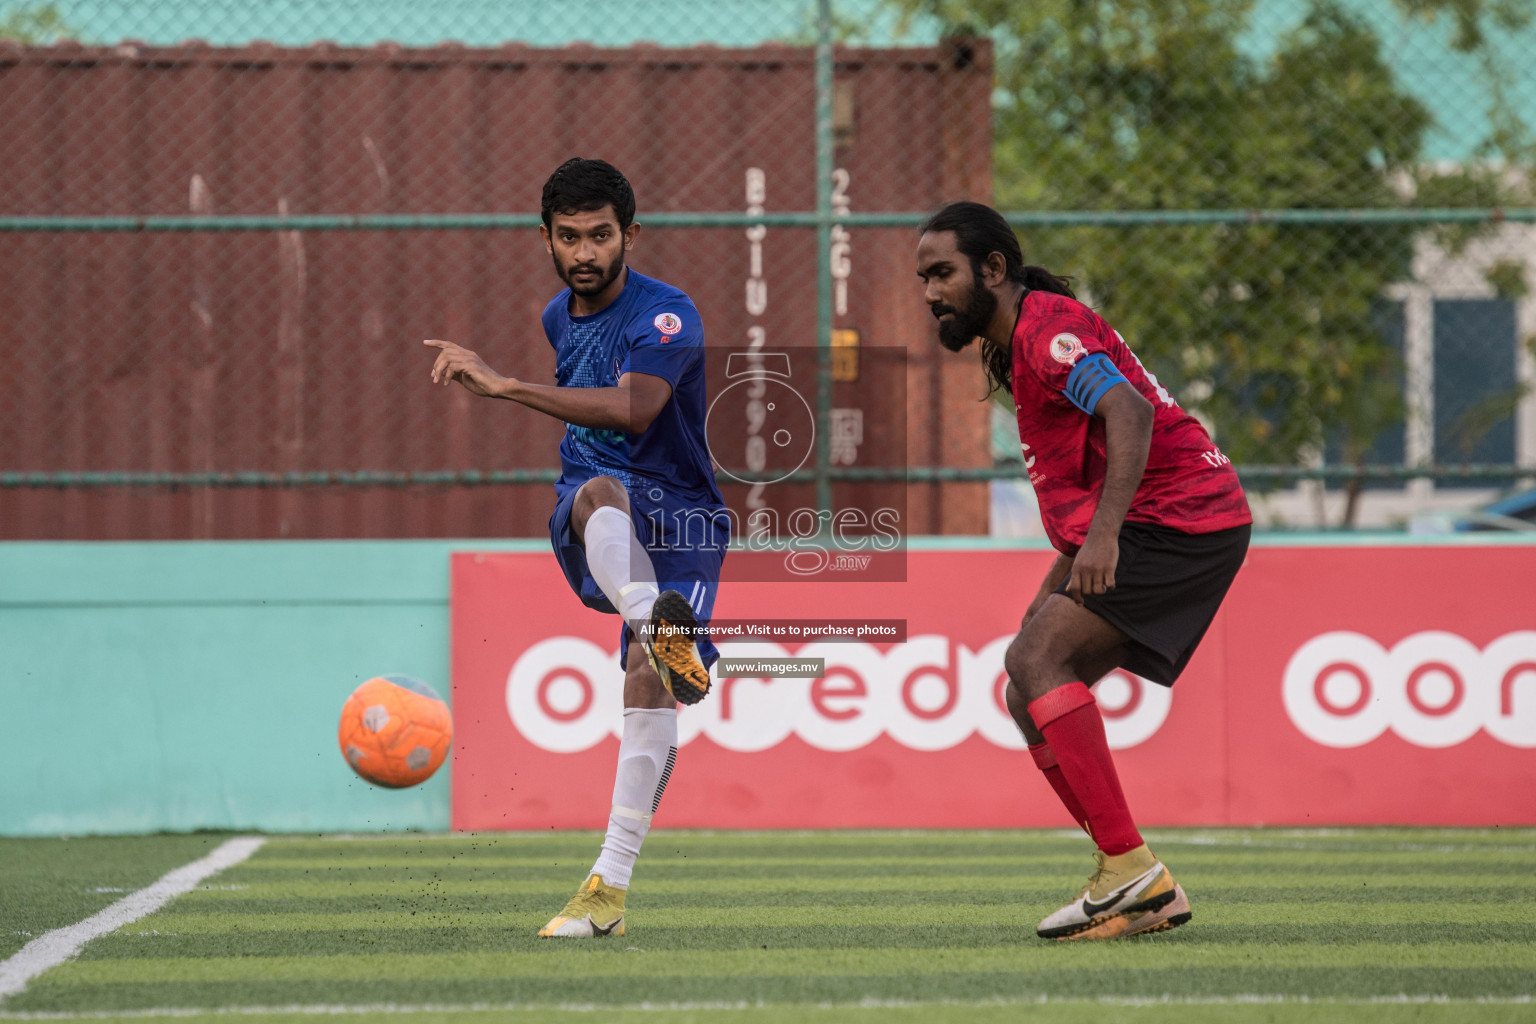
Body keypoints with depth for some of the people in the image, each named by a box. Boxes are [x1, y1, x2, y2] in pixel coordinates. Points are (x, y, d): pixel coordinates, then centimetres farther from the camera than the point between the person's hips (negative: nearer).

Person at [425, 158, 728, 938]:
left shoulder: (666, 315, -13)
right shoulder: (558, 317, 12)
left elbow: (632, 408, -33)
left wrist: (503, 385, -35)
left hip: (677, 519, -4)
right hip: (588, 516, 4)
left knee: (649, 681, -22)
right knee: (600, 490, -35)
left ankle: (610, 886, -16)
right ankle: (655, 620, -65)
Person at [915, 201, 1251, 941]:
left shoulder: (1047, 329, -12)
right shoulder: (1014, 350, 21)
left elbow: (1130, 412, -28)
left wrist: (1103, 533, -38)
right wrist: (1058, 583, 21)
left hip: (1178, 519, -10)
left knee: (1037, 659, -21)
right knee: (1029, 696, 6)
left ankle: (1130, 871, -24)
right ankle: (1141, 893, 6)